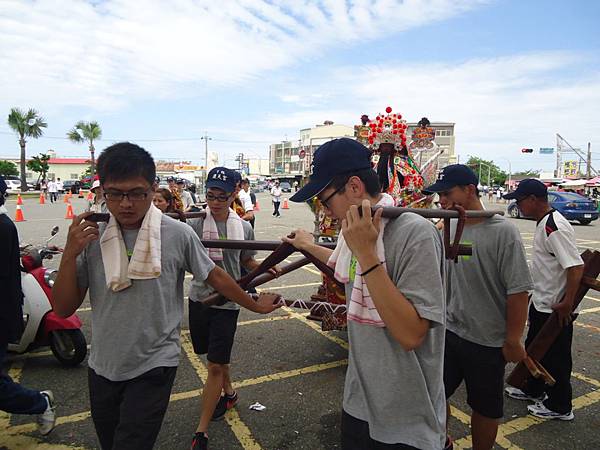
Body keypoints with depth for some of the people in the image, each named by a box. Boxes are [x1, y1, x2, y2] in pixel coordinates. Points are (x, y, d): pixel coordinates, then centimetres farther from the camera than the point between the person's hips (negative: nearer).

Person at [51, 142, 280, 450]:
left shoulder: (178, 235, -15)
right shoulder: (91, 238, -6)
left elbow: (214, 276, -1)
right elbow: (63, 309, -3)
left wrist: (256, 306, 8)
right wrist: (70, 254, -17)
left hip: (154, 367, -4)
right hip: (102, 367, 4)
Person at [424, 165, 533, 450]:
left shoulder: (502, 232, -16)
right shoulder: (447, 228, 0)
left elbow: (518, 291, -15)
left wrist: (513, 341, -12)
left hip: (488, 341, -5)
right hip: (448, 332, 5)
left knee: (485, 408, 14)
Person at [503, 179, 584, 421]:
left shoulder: (555, 227, -25)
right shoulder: (543, 223, 7)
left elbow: (576, 266, -30)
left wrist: (567, 303, -26)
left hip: (555, 309, -10)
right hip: (540, 303, 10)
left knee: (556, 357, 7)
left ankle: (559, 406, 25)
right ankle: (534, 390, 42)